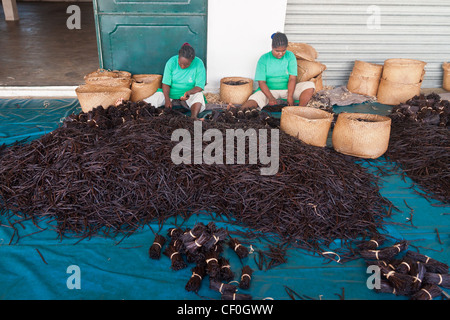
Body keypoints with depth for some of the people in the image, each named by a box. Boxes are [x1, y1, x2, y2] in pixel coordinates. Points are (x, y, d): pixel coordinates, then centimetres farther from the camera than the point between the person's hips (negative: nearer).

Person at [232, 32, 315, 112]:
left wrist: (290, 97, -24)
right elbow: (261, 82, -11)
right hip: (269, 90, -2)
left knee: (310, 85, -22)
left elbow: (292, 78, -8)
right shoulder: (264, 59, -5)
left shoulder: (290, 56, -1)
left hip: (288, 89, 2)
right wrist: (271, 98, -26)